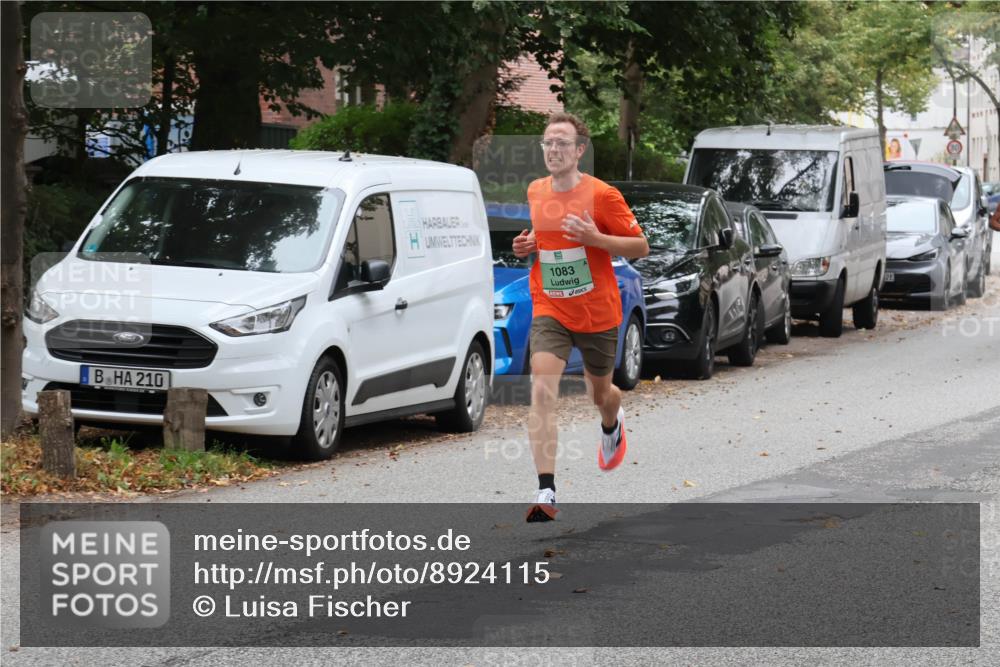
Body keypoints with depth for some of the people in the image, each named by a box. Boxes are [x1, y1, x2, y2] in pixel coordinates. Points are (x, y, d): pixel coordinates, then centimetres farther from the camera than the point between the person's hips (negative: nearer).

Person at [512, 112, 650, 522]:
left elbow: (641, 247, -9)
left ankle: (611, 426, 59)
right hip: (549, 311, 2)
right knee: (543, 390, -19)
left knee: (600, 394, 18)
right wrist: (529, 245, 2)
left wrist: (595, 238, -24)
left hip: (598, 314, -2)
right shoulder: (535, 192, 4)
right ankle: (546, 493, -25)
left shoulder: (602, 195, -12)